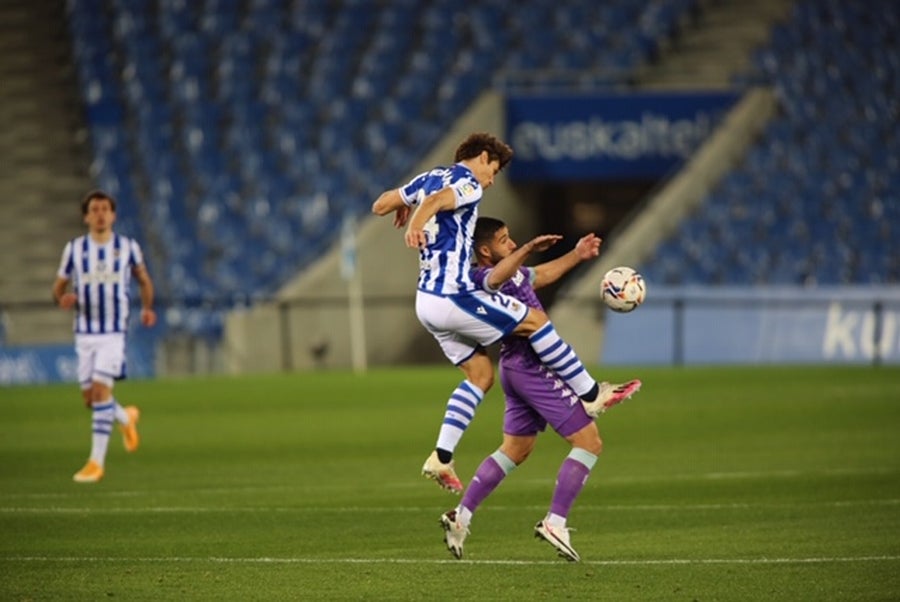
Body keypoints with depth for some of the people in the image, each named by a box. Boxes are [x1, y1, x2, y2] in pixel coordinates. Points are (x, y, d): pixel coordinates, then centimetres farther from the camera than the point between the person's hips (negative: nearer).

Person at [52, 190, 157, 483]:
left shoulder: (128, 247, 0)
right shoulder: (74, 249, 2)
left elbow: (144, 280, 15)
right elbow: (58, 287, 8)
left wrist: (147, 308, -3)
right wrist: (63, 298, -16)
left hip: (115, 331, -3)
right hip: (84, 333, 3)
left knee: (100, 390, -17)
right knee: (89, 398, 5)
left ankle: (97, 461, -14)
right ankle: (126, 418, 39)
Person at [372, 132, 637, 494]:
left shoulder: (429, 177, 14)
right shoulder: (468, 184, -10)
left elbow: (379, 206, 18)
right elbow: (434, 201, -31)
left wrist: (403, 208, 39)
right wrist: (415, 225, -50)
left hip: (427, 302, 9)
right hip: (454, 297, -9)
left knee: (480, 375, 14)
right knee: (534, 319, 4)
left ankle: (442, 457, 4)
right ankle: (589, 393, 11)